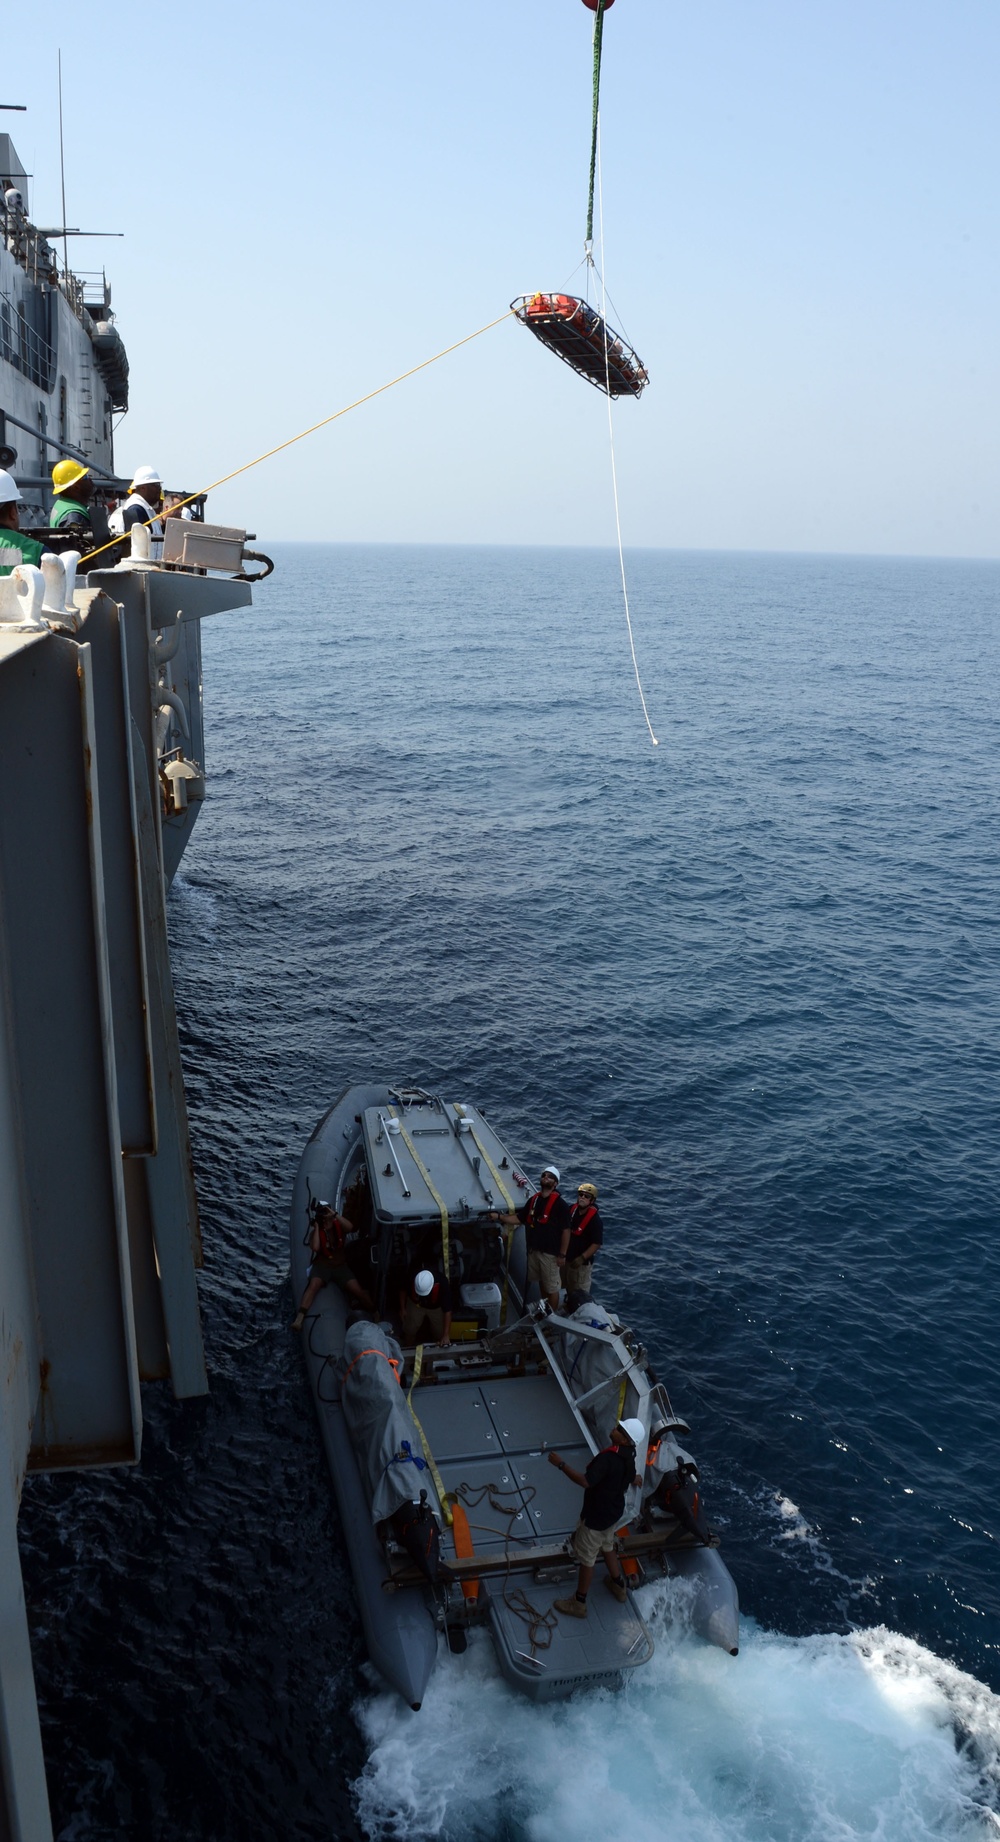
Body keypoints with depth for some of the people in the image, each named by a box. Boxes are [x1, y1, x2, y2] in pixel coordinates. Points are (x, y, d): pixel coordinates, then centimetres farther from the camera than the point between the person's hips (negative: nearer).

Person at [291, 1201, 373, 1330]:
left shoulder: (339, 1226, -3)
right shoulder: (315, 1231, -5)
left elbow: (350, 1228, -26)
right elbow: (315, 1248, -24)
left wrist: (335, 1214, -27)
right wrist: (317, 1227, -17)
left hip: (340, 1266, 1)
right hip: (321, 1265, -1)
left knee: (357, 1290, -19)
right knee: (313, 1286, -33)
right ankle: (299, 1318, -45)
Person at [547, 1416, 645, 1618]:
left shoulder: (608, 1458, -35)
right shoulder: (628, 1456, -5)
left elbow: (585, 1481, -42)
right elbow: (631, 1477, 17)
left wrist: (561, 1464, -37)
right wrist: (635, 1479, 42)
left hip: (596, 1517, -8)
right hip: (614, 1512, 8)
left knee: (587, 1559, 8)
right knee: (607, 1547, 31)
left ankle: (579, 1604, 23)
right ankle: (619, 1587, 48)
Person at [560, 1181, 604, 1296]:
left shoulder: (595, 1220, -25)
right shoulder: (572, 1209, -5)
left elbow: (597, 1244, -25)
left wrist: (582, 1258, -27)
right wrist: (562, 1252, 9)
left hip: (582, 1263, -7)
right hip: (568, 1258, 7)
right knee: (568, 1288, 27)